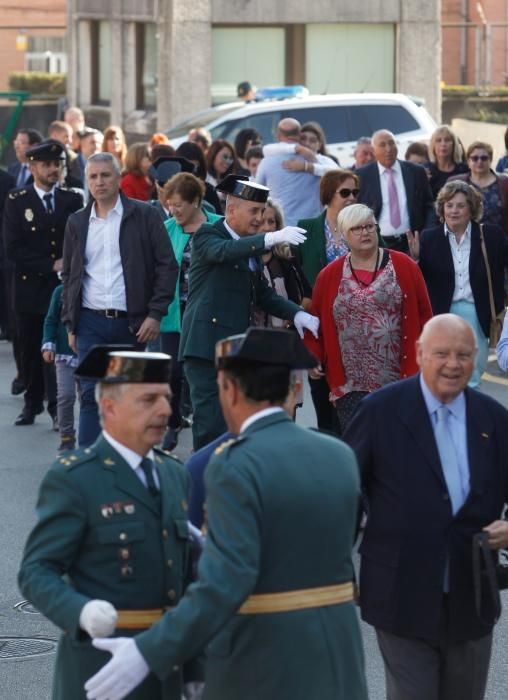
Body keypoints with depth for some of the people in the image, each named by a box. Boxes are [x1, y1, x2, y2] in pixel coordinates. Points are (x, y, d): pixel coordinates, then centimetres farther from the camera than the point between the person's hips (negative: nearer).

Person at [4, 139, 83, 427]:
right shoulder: (17, 201, 1)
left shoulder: (73, 200, 6)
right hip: (30, 285, 0)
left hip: (64, 286, 0)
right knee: (31, 349, 7)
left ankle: (57, 406, 1)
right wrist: (51, 265, -12)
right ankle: (33, 403, 20)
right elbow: (13, 248, -7)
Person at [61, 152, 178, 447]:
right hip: (91, 323, 2)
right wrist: (70, 323, 11)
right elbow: (69, 276, 17)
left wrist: (156, 314, -9)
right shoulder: (77, 223, 10)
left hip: (133, 322, -2)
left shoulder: (144, 216, 0)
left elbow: (167, 266, -2)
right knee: (91, 395, -6)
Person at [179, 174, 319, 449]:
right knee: (211, 423, -11)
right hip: (207, 344, -8)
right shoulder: (207, 235, -4)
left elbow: (263, 294, 22)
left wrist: (297, 314, 4)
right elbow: (223, 251, -26)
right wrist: (272, 239, -39)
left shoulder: (249, 248, 19)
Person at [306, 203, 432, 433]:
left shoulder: (404, 266, 3)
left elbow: (423, 314, 4)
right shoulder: (329, 275, 7)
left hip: (400, 380, -1)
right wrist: (314, 358, 1)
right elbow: (316, 320, 13)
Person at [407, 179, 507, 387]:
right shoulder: (429, 238, 1)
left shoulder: (491, 236, 0)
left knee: (473, 376, 6)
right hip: (442, 314, 0)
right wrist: (415, 258, -17)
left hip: (477, 314, 0)